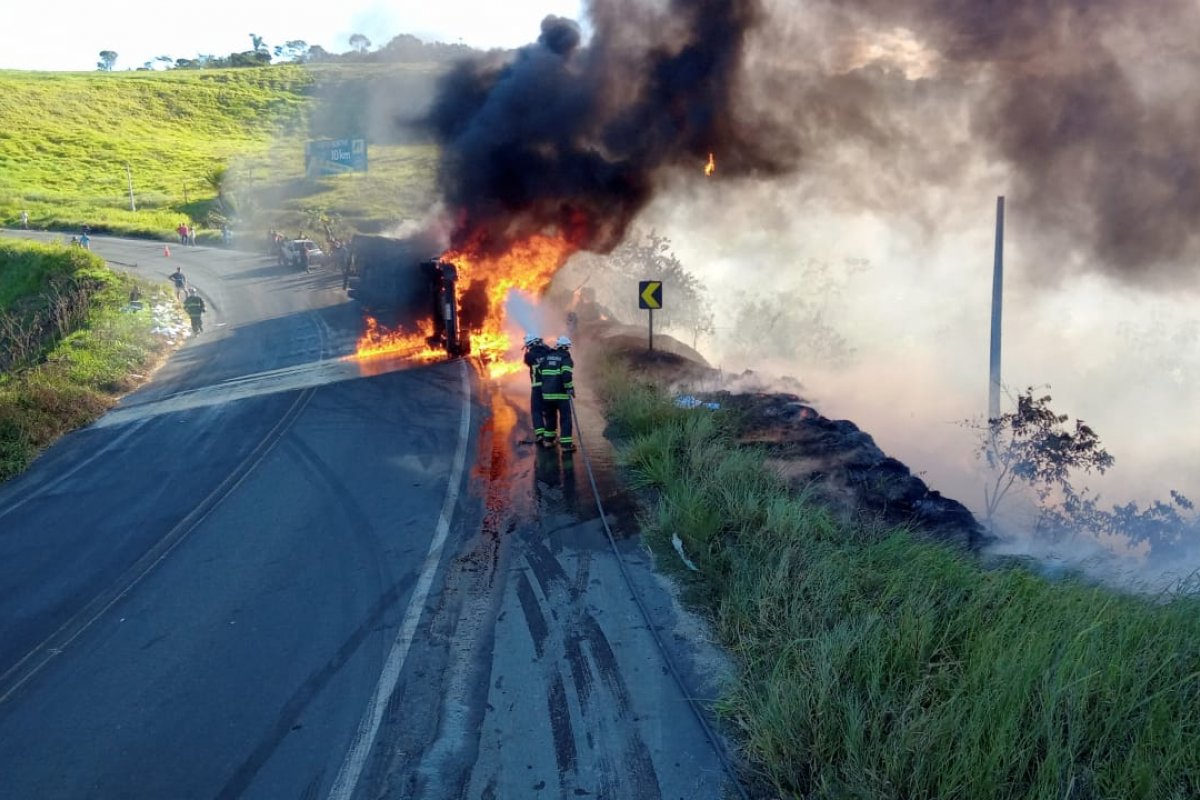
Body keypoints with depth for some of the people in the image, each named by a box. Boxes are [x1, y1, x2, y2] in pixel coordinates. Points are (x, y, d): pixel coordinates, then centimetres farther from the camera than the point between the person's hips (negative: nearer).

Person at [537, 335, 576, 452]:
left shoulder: (546, 356, 12)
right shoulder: (566, 358, -6)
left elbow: (539, 372, 15)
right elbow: (566, 374, -19)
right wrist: (570, 387, -11)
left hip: (547, 393, 5)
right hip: (561, 394, -5)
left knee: (550, 416, 21)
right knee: (565, 418, 1)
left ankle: (548, 440, 27)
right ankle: (566, 444, -3)